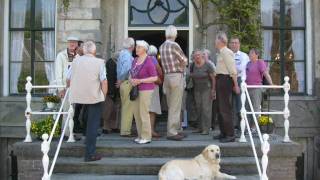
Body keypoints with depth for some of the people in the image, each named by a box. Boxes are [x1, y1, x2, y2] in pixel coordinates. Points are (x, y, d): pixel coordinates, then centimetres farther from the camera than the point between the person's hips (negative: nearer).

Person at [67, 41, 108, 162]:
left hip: (78, 97, 3)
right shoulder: (99, 62, -6)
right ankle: (90, 154, 5)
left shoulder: (76, 61, 4)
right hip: (95, 97, -3)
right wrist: (104, 95, 2)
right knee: (93, 125, 4)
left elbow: (68, 79, 8)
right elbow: (104, 81, -11)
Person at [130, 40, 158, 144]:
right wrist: (131, 80, -2)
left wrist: (140, 81, -17)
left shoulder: (149, 62, -11)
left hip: (145, 90, -7)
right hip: (135, 90, 8)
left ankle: (146, 137, 3)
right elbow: (131, 73, 21)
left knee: (143, 113, -6)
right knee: (136, 113, 10)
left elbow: (155, 78, -13)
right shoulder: (135, 60, 10)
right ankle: (140, 135, 20)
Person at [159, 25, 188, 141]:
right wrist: (180, 68, 10)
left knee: (171, 106, 13)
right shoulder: (174, 45, -12)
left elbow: (164, 64, 10)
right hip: (176, 76, -8)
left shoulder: (161, 47, 11)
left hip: (167, 76, 8)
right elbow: (185, 61, -7)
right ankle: (171, 132, -4)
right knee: (175, 106, -5)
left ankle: (175, 129, 22)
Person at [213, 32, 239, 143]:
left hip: (225, 79, -10)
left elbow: (233, 70, -17)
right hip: (220, 80, 10)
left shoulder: (226, 52, -14)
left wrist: (235, 85, -18)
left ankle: (230, 135, -3)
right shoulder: (221, 52, 15)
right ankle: (223, 132, 24)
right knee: (220, 107, 15)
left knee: (225, 108, -8)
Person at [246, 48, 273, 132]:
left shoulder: (260, 63, -4)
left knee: (256, 108, -4)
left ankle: (254, 128, -1)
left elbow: (266, 73, -15)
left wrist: (271, 83, -26)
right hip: (248, 88, 8)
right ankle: (249, 126, 18)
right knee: (248, 108, 10)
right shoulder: (248, 63, 17)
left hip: (256, 88, -8)